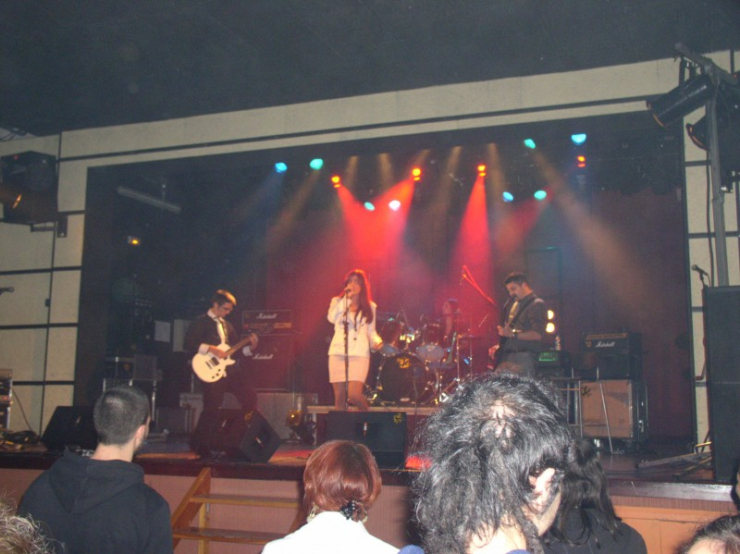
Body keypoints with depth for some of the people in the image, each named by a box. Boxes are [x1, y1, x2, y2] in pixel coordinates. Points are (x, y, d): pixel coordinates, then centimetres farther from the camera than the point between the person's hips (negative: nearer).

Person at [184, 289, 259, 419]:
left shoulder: (227, 325, 18)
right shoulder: (200, 322, -3)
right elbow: (188, 344, -14)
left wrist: (250, 347, -1)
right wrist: (211, 349, -22)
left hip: (227, 370, 7)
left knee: (249, 397, 4)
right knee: (212, 410, -5)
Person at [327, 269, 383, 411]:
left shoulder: (370, 306, 15)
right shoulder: (337, 301, 12)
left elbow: (371, 331, 18)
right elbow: (332, 318, -8)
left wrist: (376, 341, -3)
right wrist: (346, 298, -6)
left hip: (359, 353, -1)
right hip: (338, 353, 1)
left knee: (354, 395, -13)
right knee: (339, 398, 0)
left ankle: (365, 410, 17)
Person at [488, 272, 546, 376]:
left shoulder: (536, 304, -7)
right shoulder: (513, 303, 18)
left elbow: (538, 334, -17)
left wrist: (512, 334, -23)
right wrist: (499, 346, 14)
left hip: (524, 358, -8)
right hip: (506, 357, 8)